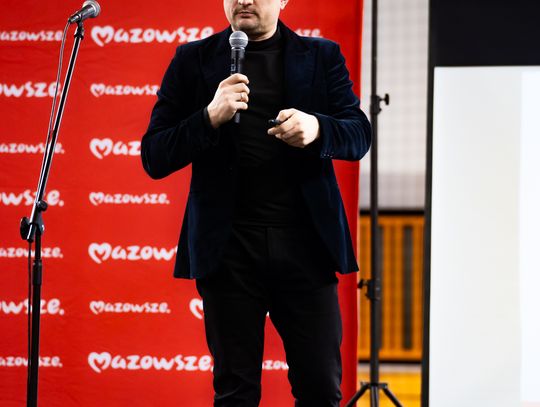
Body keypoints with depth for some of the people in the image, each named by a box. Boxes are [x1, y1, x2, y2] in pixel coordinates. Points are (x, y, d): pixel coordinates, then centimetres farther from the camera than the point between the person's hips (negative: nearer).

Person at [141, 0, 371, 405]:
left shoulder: (322, 57, 10)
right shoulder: (194, 60, 7)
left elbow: (359, 134, 4)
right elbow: (154, 157, 2)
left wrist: (316, 128, -18)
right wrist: (210, 117, -15)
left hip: (305, 245, 1)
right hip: (229, 247, -1)